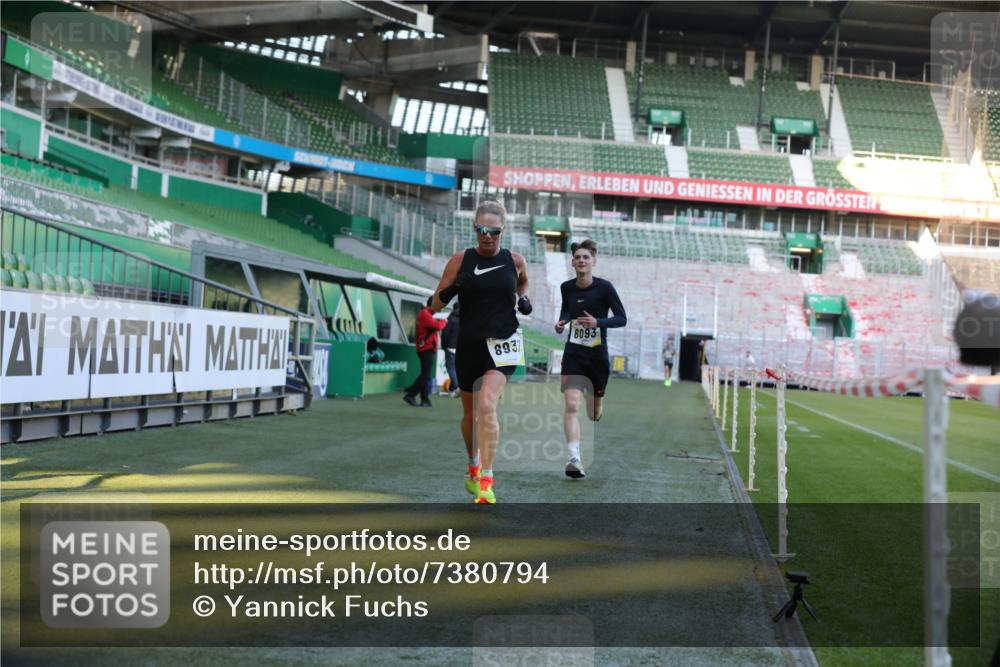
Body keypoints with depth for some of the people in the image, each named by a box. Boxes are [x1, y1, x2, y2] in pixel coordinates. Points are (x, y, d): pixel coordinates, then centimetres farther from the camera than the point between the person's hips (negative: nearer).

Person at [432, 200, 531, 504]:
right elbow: (436, 303, 2)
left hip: (503, 344, -2)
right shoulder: (460, 260, -1)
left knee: (487, 406, -22)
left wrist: (523, 299, 5)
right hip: (469, 344, 2)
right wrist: (449, 292, -19)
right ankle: (473, 466, 42)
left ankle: (485, 480, -18)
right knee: (470, 413, 14)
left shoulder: (515, 260, 1)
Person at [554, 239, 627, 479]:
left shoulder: (604, 287, -10)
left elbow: (622, 318, -6)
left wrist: (597, 322, -22)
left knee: (594, 412, 12)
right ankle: (574, 458, -25)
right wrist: (562, 322, 2)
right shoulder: (566, 287, 1)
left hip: (598, 354, -1)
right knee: (571, 405, -18)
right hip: (573, 353, 1)